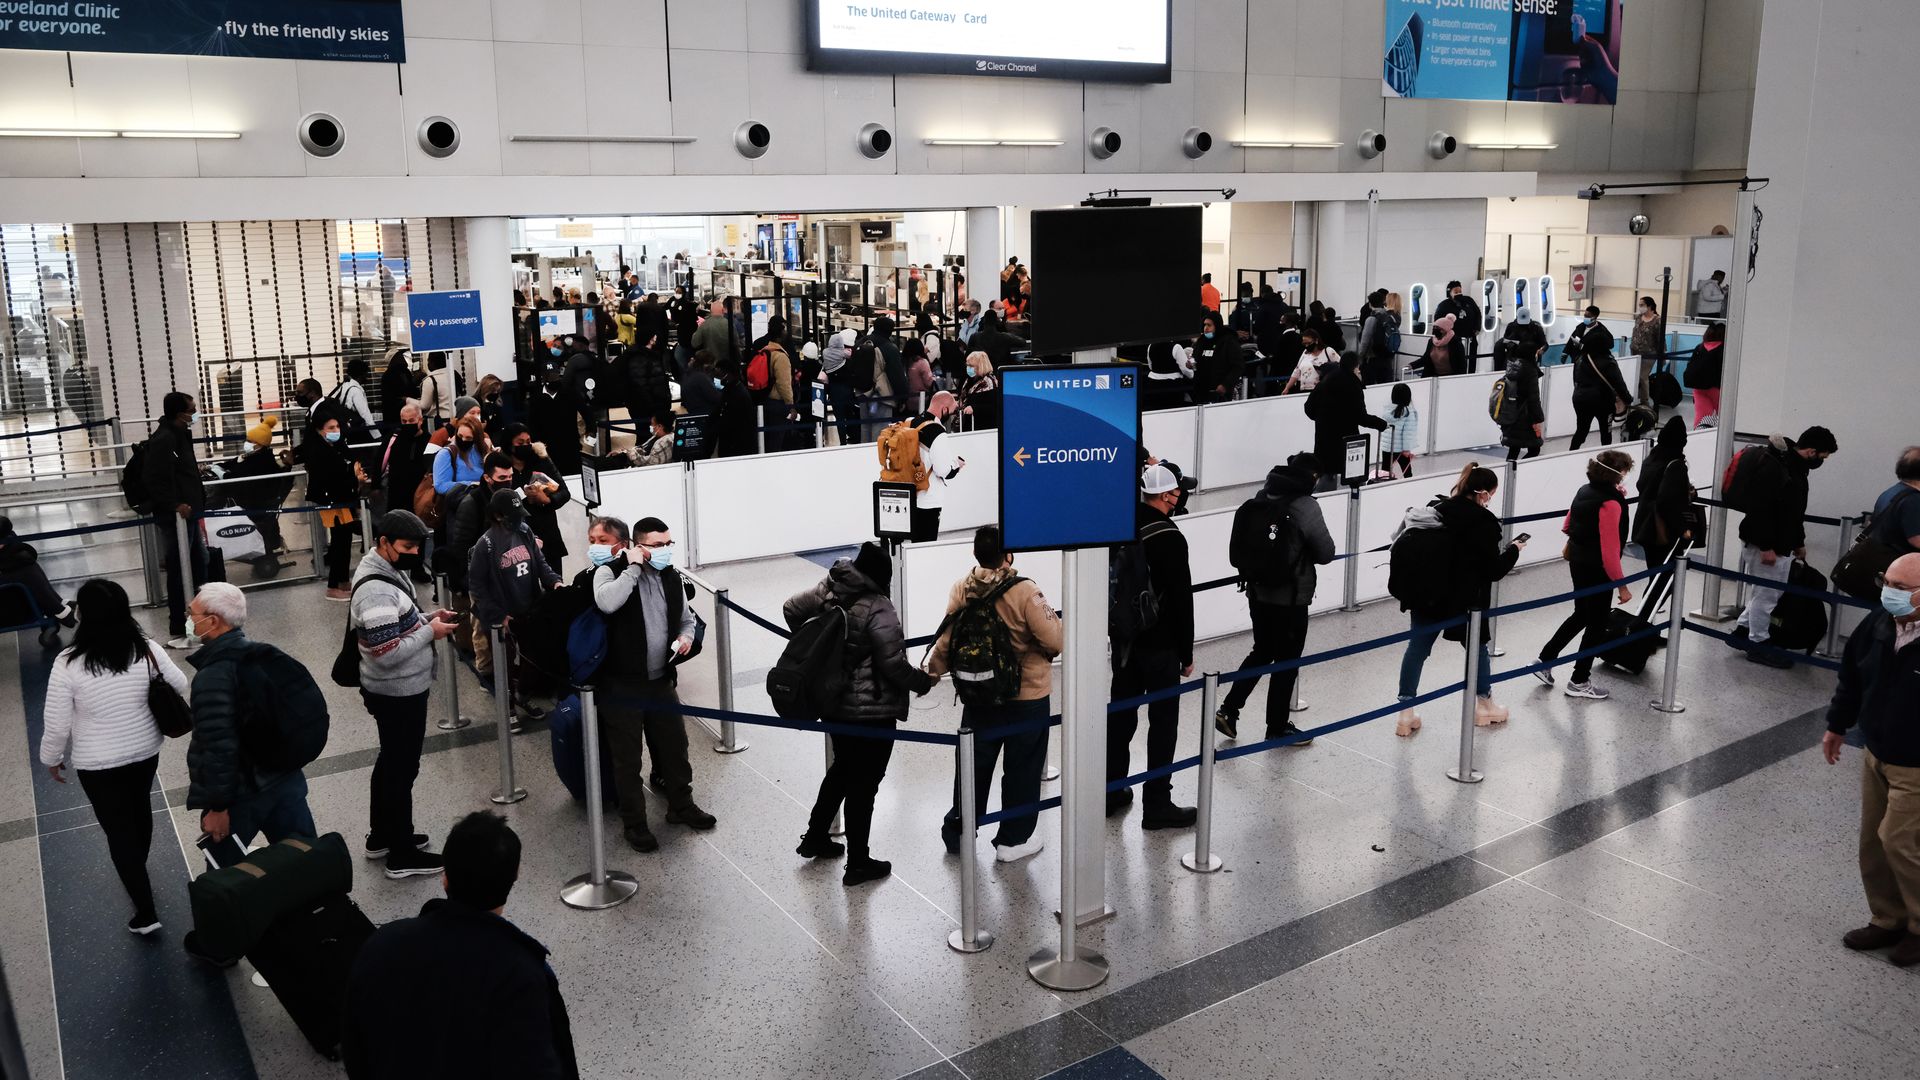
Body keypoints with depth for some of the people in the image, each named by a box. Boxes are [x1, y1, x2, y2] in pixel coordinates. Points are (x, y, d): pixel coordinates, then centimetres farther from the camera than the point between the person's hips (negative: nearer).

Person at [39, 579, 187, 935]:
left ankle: (145, 912, 11)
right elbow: (181, 688, 0)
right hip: (145, 751, 4)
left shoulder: (68, 664, -23)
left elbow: (57, 724, -16)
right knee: (140, 809, 27)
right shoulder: (147, 650, -14)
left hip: (97, 763, -4)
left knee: (118, 830, 8)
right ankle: (136, 873, 52)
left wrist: (52, 758, 3)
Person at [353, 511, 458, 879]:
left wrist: (427, 618, 3)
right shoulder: (376, 591, -27)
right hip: (398, 694, -10)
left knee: (390, 762, 22)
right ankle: (401, 855, 15)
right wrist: (430, 632, -20)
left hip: (400, 689, 10)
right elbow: (387, 653, -29)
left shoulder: (390, 570, 5)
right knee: (401, 769, 2)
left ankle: (381, 836, 38)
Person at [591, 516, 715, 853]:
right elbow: (607, 603, -35)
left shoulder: (672, 577, 5)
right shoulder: (611, 571, -12)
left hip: (662, 680, 5)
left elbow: (686, 618, 19)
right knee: (628, 758, 4)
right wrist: (633, 567, -27)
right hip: (622, 684, -5)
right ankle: (634, 823, 18)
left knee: (674, 745, 15)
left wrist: (686, 636, -3)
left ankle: (681, 806, 35)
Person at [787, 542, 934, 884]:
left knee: (842, 769, 27)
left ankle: (814, 837, 37)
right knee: (864, 782, 5)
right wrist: (924, 682, -3)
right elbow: (894, 665, -20)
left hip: (832, 703, 7)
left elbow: (791, 609, 12)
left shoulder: (829, 590, 0)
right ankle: (858, 864, 14)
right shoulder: (879, 610, -21)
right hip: (871, 711, -7)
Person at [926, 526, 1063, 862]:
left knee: (974, 765, 19)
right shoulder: (1024, 592, -21)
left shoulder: (960, 590, -8)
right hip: (1027, 696, -4)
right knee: (1021, 768, 12)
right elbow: (1056, 641, -20)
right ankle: (1012, 840, 21)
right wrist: (1056, 621, 2)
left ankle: (958, 830, 31)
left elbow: (946, 641, -4)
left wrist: (932, 669, 13)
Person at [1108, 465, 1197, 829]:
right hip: (1160, 645, -7)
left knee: (1121, 714, 16)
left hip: (1124, 640, 7)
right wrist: (1186, 653, -7)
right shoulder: (1169, 538, -18)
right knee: (1163, 721, 2)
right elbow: (1182, 600, -16)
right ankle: (1157, 805, 8)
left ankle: (1111, 792, 27)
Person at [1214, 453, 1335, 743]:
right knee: (1287, 661, 9)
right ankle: (1277, 727, 20)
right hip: (1290, 599, -6)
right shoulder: (1305, 506, -17)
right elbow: (1326, 553, -10)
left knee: (1261, 653, 21)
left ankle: (1229, 710, 16)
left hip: (1257, 593, 6)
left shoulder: (1261, 498, 2)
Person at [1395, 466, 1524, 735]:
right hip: (1464, 602, -4)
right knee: (1478, 647, 19)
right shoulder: (1484, 523, -15)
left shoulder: (1436, 510, 2)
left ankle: (1406, 712, 8)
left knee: (1417, 648, 8)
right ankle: (1485, 705, 36)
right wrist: (1514, 550, 6)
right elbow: (1494, 570, -10)